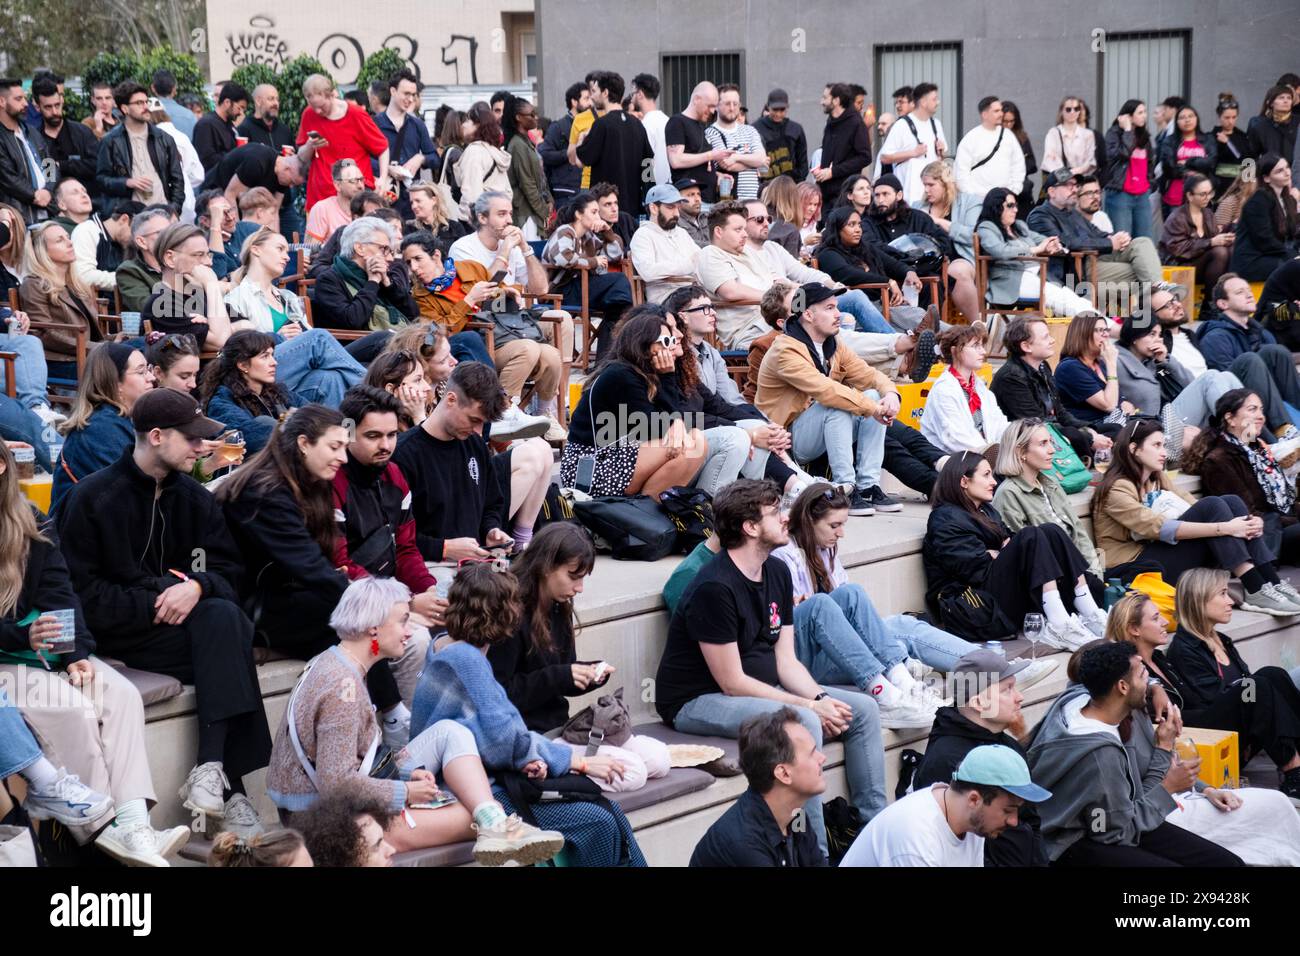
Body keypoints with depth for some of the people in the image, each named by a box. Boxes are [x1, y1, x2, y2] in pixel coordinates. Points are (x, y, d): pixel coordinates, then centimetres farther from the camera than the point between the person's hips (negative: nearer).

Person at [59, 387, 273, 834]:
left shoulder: (193, 497, 10)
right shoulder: (92, 498, -5)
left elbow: (228, 567, 7)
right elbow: (84, 590, -8)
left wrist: (197, 587, -16)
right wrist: (156, 603, -17)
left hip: (184, 611, 5)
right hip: (121, 628, -5)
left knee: (223, 617, -30)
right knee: (230, 651, -28)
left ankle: (212, 768, -33)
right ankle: (229, 787, -29)